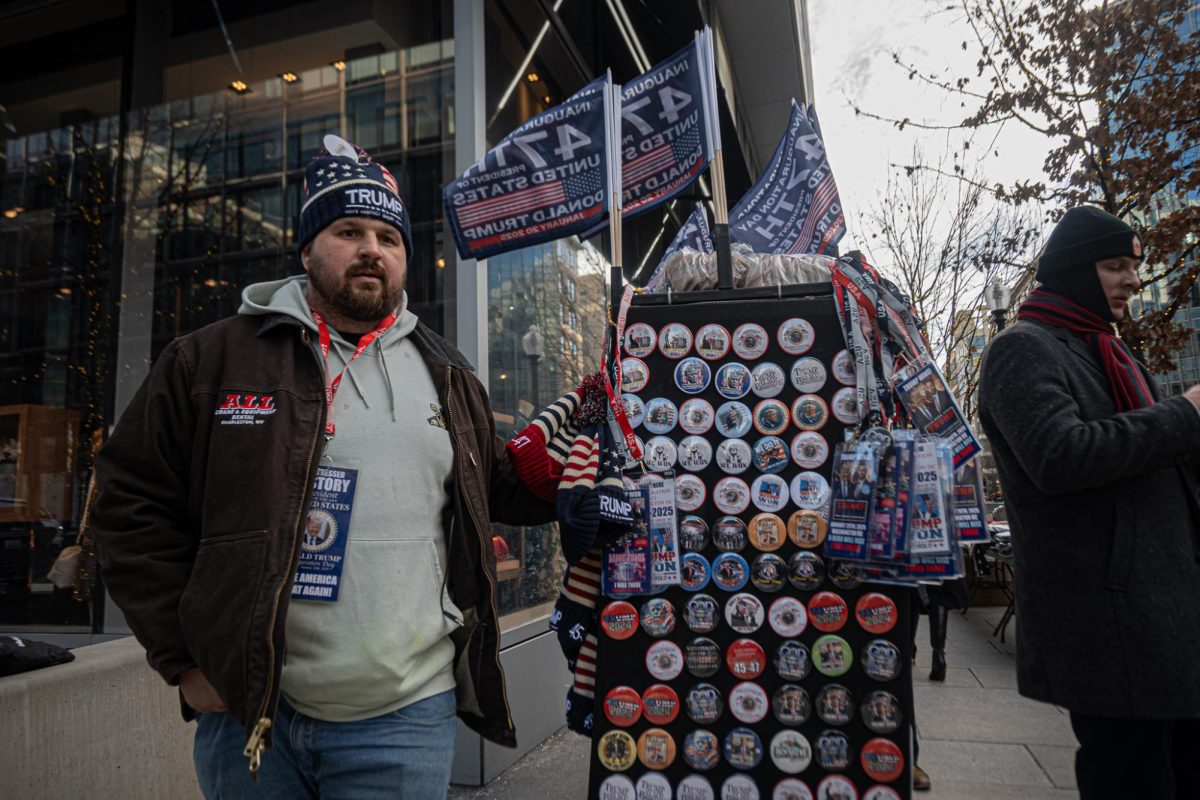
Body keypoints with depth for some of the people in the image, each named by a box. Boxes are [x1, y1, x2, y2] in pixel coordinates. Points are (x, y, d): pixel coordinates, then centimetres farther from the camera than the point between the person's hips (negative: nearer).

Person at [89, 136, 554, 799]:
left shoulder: (447, 376, 8)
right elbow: (132, 504, 1)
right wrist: (183, 658, -2)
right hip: (245, 712, -1)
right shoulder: (212, 359, 0)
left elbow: (500, 493, 16)